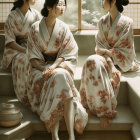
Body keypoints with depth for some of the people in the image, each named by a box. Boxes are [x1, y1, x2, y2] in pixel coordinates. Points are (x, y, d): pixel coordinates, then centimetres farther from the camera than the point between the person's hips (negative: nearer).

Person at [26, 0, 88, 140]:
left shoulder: (63, 28, 4)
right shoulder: (36, 28, 1)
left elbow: (67, 54, -1)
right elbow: (32, 56, 0)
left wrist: (53, 67, -18)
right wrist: (43, 68, -17)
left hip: (59, 65, 1)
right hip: (40, 67, -1)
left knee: (61, 76, -34)